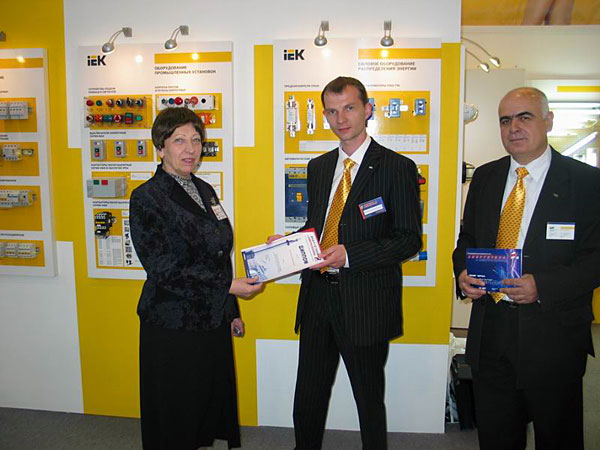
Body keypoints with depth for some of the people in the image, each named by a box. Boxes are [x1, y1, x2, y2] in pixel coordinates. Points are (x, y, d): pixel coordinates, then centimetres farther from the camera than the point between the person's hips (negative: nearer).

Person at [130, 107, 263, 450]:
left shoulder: (204, 191, 10)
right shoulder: (147, 198, -11)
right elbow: (163, 269, -18)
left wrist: (232, 312, 16)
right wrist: (228, 286, -20)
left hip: (213, 324, 6)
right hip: (173, 328, -6)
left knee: (215, 405, 15)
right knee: (177, 419, 9)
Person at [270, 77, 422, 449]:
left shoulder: (397, 167, -8)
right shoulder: (318, 167, 11)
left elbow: (409, 239, -12)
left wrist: (349, 255, -22)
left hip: (365, 303, -5)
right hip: (318, 295, 6)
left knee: (369, 398, 13)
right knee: (308, 396, 18)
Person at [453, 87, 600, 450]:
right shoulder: (485, 177, 8)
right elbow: (467, 238, 14)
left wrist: (542, 286, -23)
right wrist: (463, 274, -6)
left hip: (552, 333, -3)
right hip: (490, 331, 4)